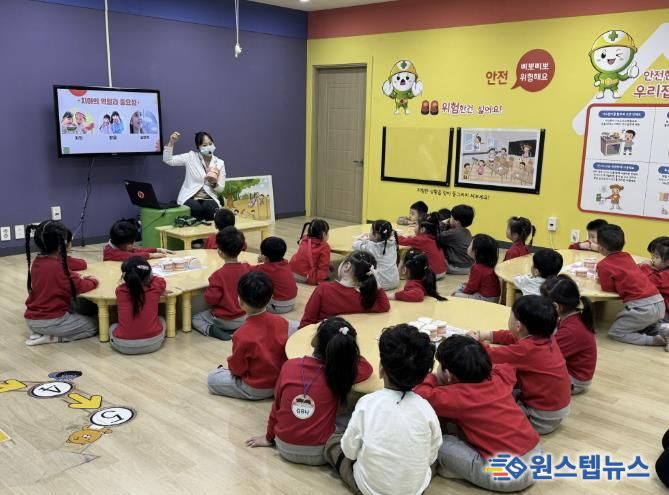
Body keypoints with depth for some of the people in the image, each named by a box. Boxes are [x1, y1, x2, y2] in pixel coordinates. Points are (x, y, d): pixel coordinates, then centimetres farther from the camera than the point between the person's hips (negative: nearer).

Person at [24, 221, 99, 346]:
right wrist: (93, 280, 0)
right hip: (50, 321, -8)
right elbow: (80, 287, -18)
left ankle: (41, 332, 11)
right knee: (94, 325, 10)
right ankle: (50, 337, -3)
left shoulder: (37, 262, 3)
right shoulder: (57, 266, -22)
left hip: (32, 319, 8)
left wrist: (76, 277, 0)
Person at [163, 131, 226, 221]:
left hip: (209, 199, 1)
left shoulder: (219, 163, 7)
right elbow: (168, 160, 0)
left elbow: (221, 189, 7)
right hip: (190, 198, -1)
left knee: (210, 208, -35)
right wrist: (171, 143, -12)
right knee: (196, 208, -35)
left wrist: (214, 183, -16)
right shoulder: (191, 157, 5)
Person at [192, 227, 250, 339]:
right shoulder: (247, 268, -9)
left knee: (195, 319, 17)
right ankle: (237, 328, 10)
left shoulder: (219, 275, -26)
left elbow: (211, 299, -20)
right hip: (245, 317, 6)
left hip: (224, 320, -6)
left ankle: (212, 330, -9)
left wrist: (208, 290, -3)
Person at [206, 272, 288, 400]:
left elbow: (236, 369, -16)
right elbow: (286, 351, 2)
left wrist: (231, 364, 6)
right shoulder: (281, 322, -14)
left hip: (256, 389, -6)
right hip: (281, 381, 6)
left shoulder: (242, 335, -30)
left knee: (212, 378, 9)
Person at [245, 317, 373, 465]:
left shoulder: (289, 366, -10)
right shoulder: (343, 373, -16)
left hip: (285, 448, 2)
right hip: (319, 453, -2)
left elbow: (276, 405, 3)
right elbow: (367, 368, 6)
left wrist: (269, 437, 18)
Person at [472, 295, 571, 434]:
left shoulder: (526, 349, -29)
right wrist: (484, 335, 11)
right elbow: (512, 337, 13)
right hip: (558, 406, 9)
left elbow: (489, 355, -24)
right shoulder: (546, 337, -3)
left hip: (543, 417, -8)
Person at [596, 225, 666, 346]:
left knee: (614, 333, 7)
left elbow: (608, 288, -3)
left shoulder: (603, 265, -7)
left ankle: (654, 340, -4)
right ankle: (663, 330, 9)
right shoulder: (627, 256, 14)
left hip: (641, 307, -8)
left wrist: (602, 279, 14)